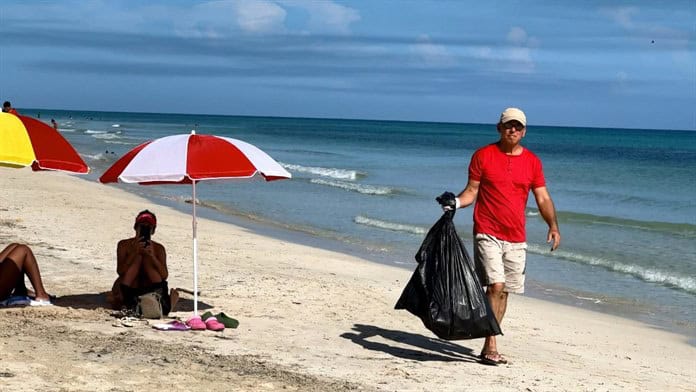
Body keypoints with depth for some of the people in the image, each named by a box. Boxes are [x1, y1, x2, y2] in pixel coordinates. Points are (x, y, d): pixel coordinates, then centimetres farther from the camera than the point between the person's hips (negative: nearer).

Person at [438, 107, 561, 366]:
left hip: (516, 239, 4)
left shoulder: (532, 161, 8)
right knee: (496, 286, -17)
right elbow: (471, 191, 3)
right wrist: (455, 202, -18)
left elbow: (543, 198, 8)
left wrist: (553, 226, -7)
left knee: (504, 291, 7)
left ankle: (489, 349, 15)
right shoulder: (483, 155, 1)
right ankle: (490, 346, -13)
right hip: (487, 234, -4)